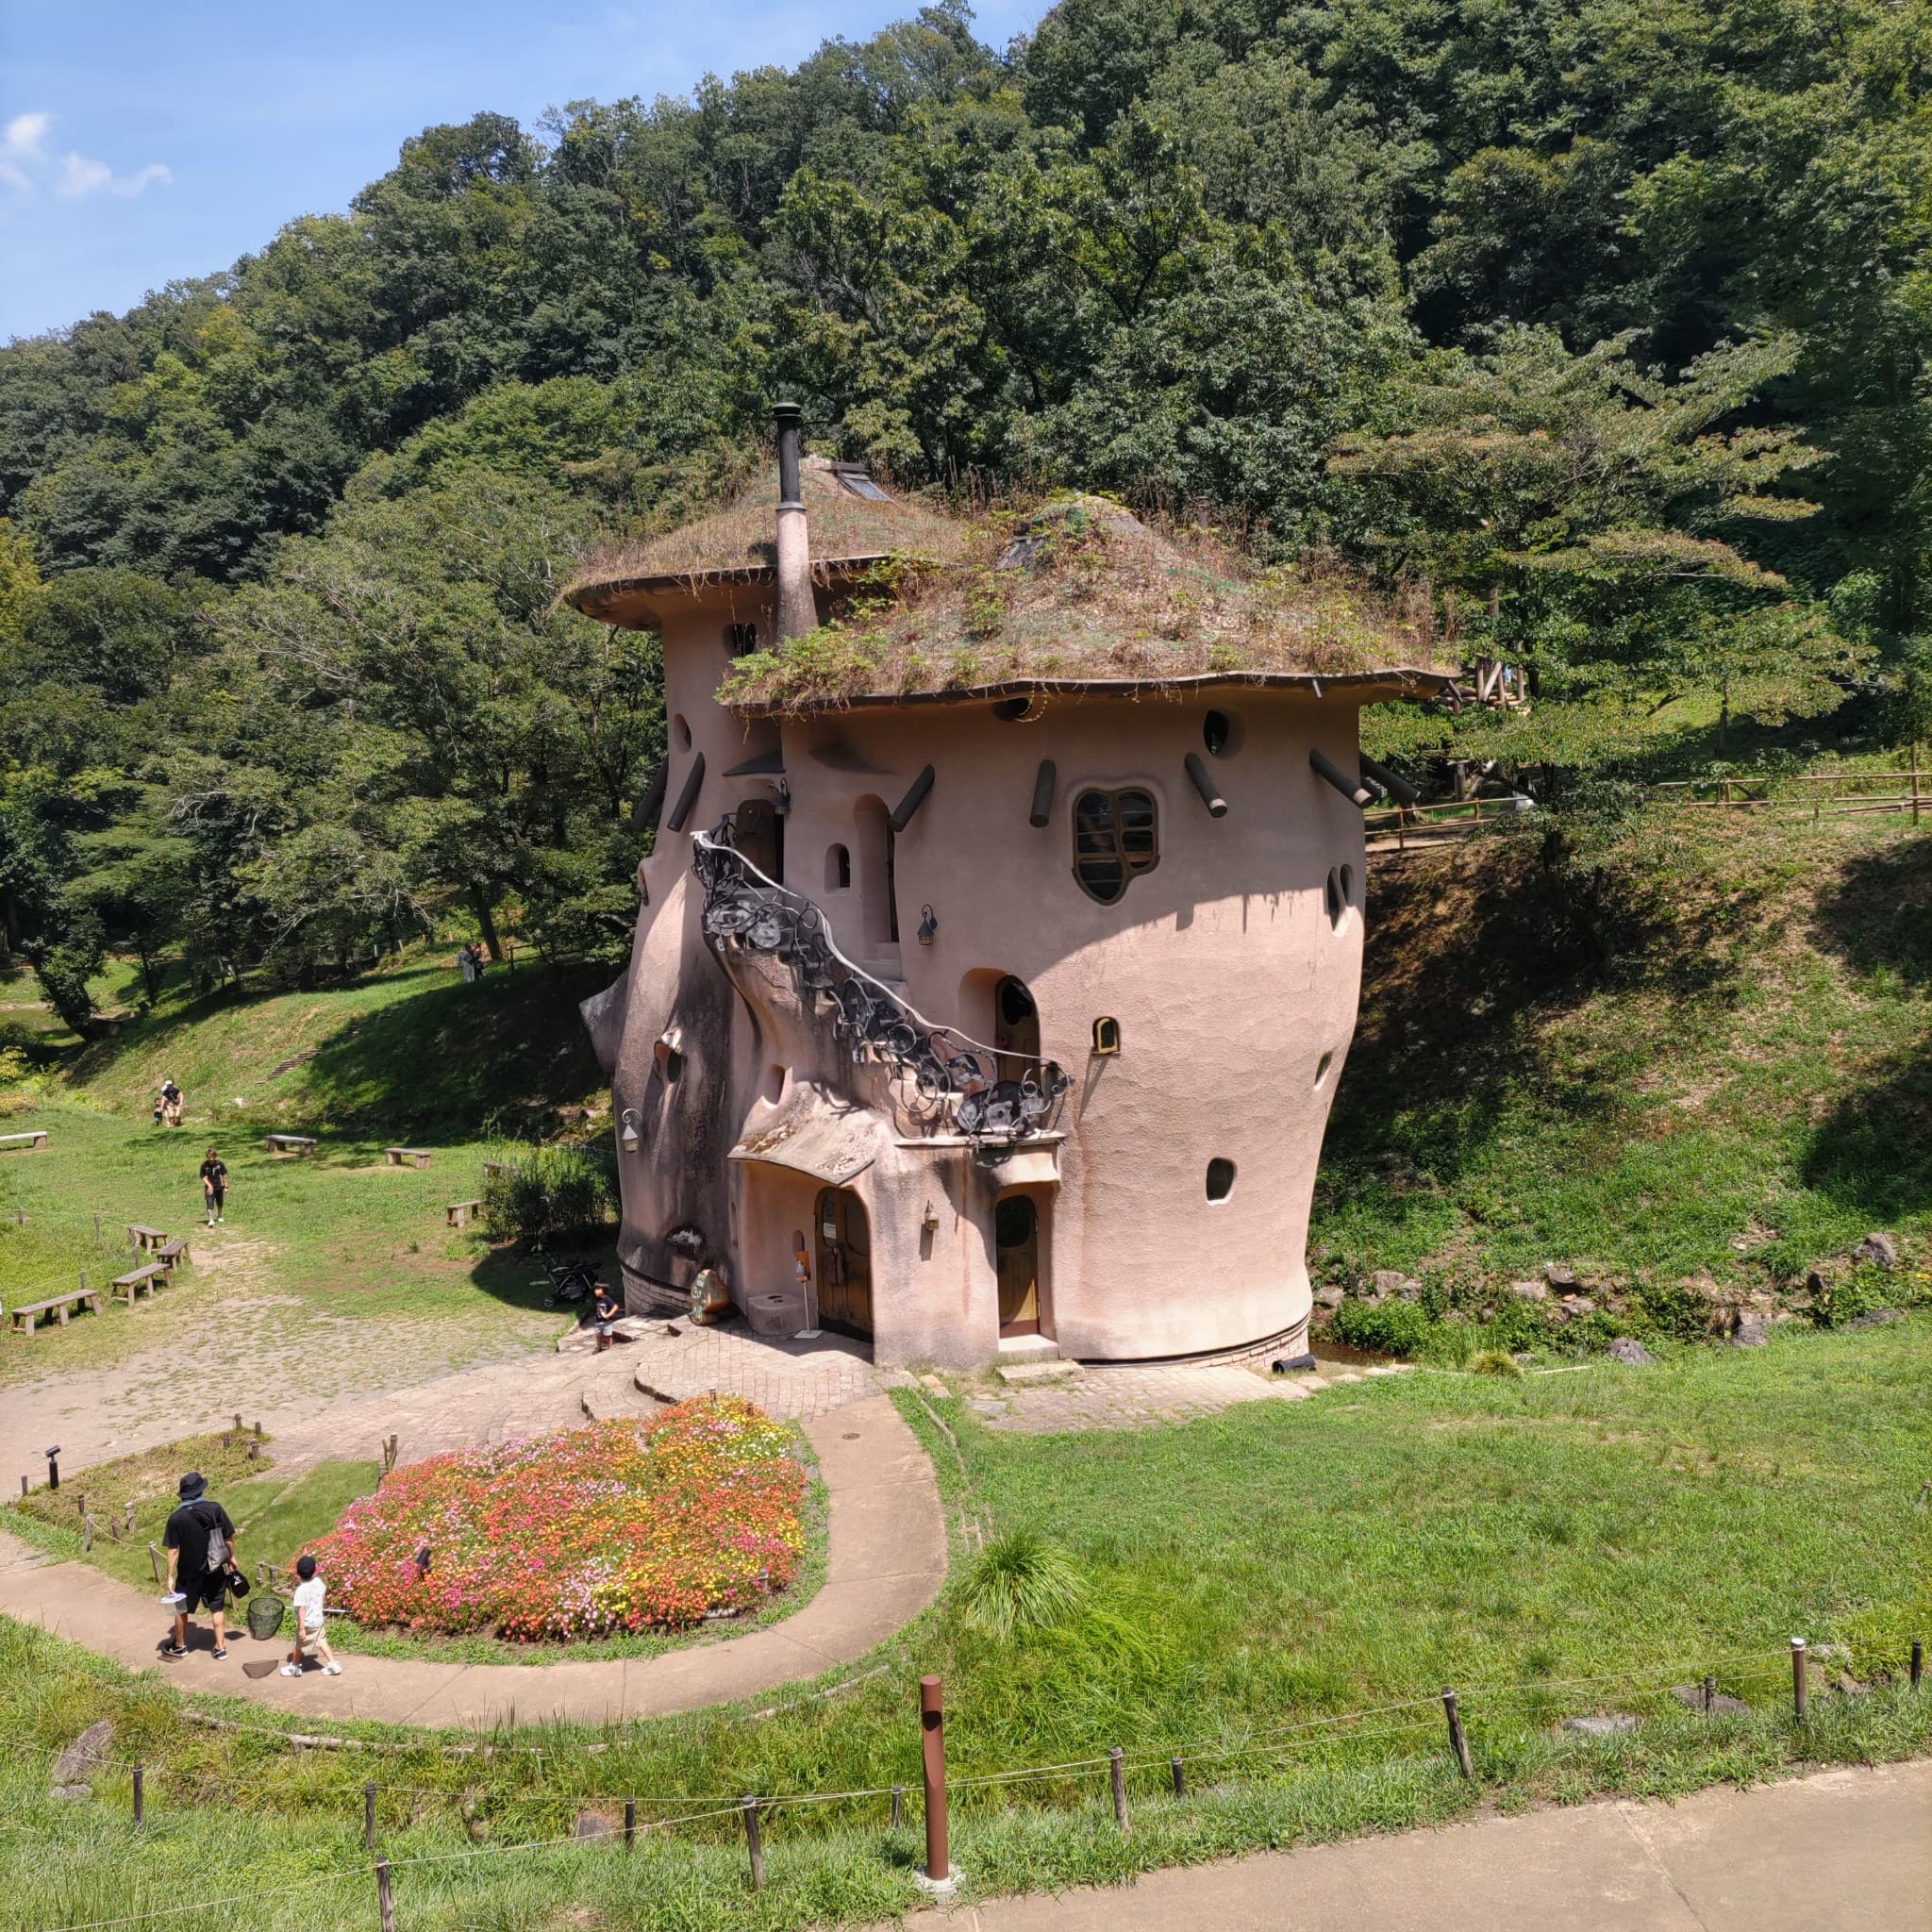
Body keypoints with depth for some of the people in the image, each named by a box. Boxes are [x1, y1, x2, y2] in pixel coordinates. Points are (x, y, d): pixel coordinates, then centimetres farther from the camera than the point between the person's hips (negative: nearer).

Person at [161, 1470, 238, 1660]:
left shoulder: (176, 1518, -14)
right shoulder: (215, 1509, -11)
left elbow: (173, 1551, -12)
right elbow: (229, 1537, -4)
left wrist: (170, 1576, -5)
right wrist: (231, 1557, 12)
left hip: (189, 1572, -1)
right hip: (215, 1570, 1)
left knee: (182, 1609, 20)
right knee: (218, 1608, 14)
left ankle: (179, 1646, 35)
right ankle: (220, 1647, 17)